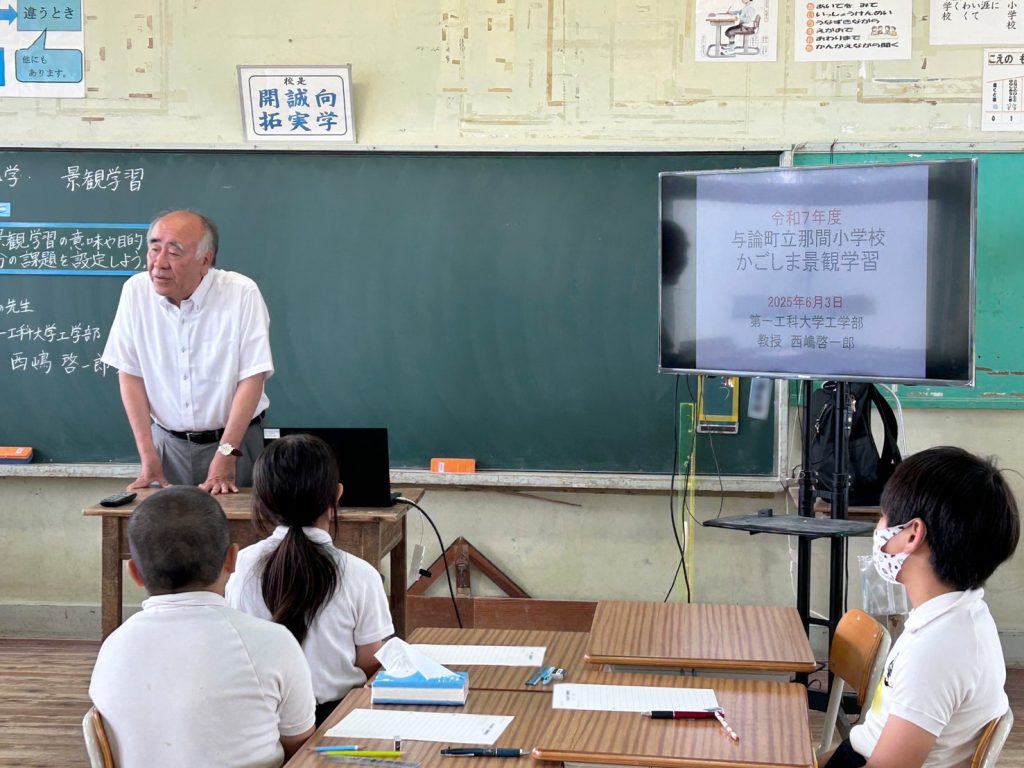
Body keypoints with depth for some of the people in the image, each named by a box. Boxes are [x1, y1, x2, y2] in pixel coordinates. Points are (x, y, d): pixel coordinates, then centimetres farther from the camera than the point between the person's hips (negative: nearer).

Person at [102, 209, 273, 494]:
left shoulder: (242, 294, -16)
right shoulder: (135, 291, -7)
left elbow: (252, 379, -14)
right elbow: (130, 374, -1)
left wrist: (226, 455, -18)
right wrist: (147, 456, -6)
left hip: (234, 439, -2)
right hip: (167, 441, 2)